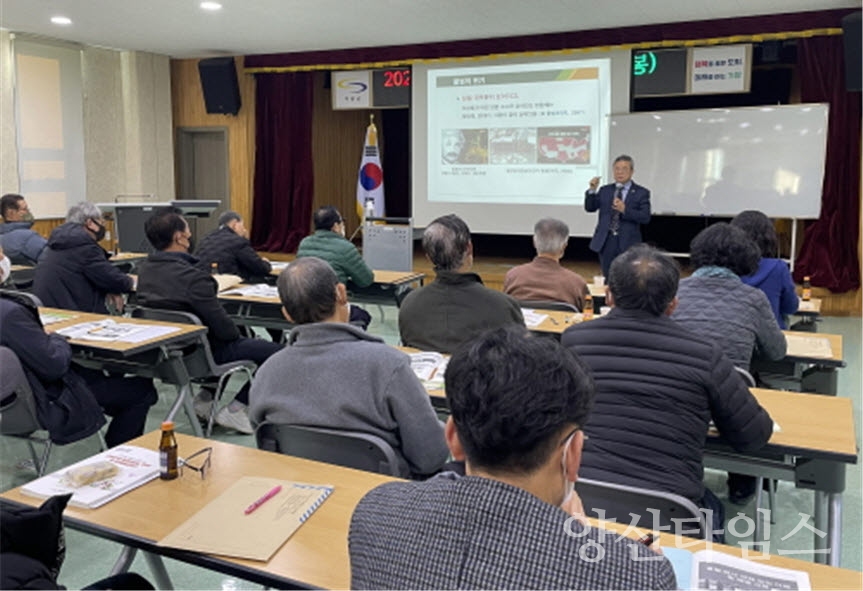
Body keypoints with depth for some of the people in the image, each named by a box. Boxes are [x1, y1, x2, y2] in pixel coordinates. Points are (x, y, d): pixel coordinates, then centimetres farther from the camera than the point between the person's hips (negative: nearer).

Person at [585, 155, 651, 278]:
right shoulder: (605, 190, 12)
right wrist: (592, 190, -8)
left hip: (628, 243, -3)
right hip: (606, 242, 3)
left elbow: (645, 217, -8)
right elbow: (589, 208, 7)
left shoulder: (641, 192, 2)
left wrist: (624, 210, -21)